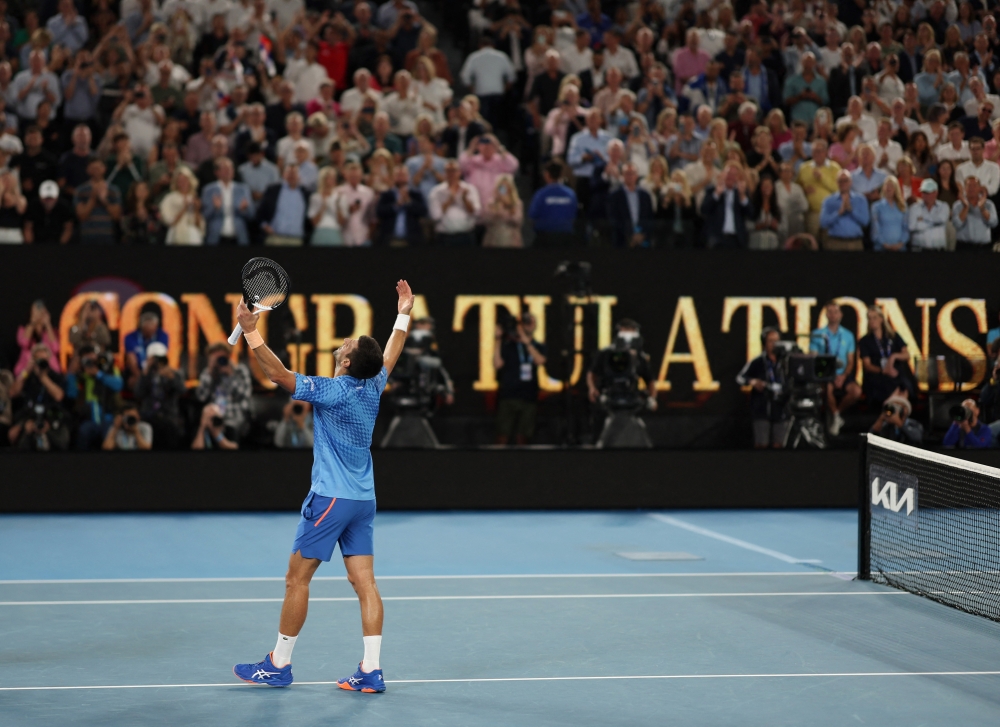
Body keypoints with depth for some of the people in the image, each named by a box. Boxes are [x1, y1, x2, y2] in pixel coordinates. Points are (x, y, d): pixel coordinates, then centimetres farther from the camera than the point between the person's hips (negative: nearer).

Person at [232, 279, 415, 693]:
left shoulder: (333, 391, -17)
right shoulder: (373, 387, 4)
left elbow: (278, 374, -22)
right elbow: (390, 357, 25)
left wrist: (250, 332, -23)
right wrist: (403, 315, 36)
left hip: (330, 498, -8)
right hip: (362, 499, 8)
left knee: (297, 579, 2)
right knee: (364, 583, 4)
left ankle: (278, 666, 8)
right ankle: (371, 671, 0)